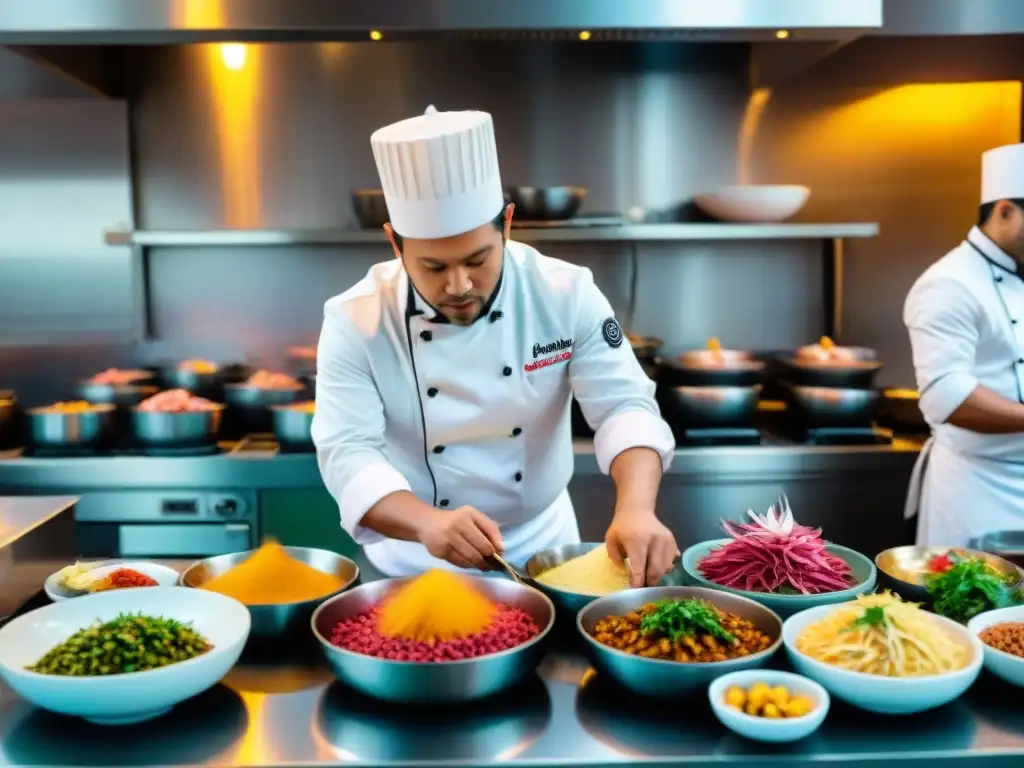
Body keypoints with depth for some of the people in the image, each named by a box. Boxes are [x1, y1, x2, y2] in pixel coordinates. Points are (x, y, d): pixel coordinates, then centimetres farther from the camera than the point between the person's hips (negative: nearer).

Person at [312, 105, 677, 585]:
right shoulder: (355, 322, -15)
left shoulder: (565, 294, -12)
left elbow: (625, 405, -16)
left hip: (542, 542, 3)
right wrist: (428, 523, -40)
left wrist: (636, 508, -35)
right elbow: (348, 453, -21)